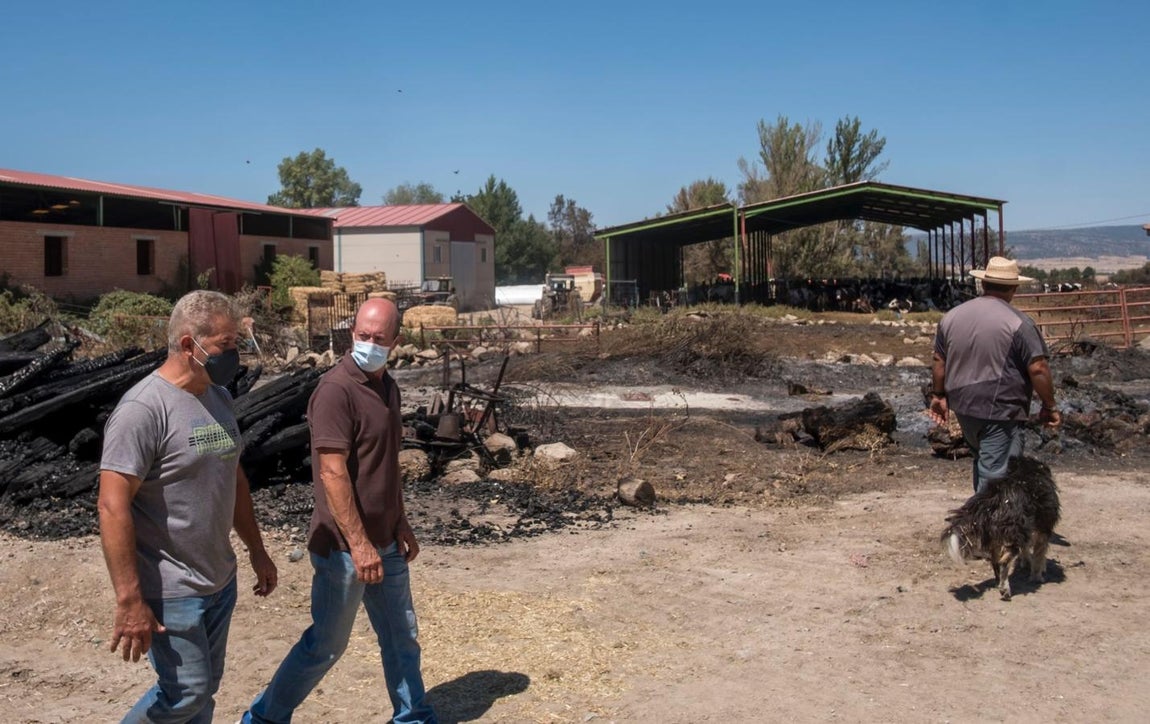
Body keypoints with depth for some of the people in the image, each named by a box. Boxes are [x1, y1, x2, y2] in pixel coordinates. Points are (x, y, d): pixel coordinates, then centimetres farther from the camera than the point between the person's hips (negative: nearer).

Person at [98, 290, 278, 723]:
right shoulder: (144, 408, -19)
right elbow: (113, 507, -22)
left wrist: (256, 552, 19)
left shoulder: (218, 398, 7)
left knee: (205, 688, 16)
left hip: (221, 582, 8)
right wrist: (129, 601, -23)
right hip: (171, 591, -8)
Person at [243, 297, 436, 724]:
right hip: (346, 546, -8)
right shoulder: (336, 389, -18)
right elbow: (332, 472, -23)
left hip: (385, 543, 8)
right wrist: (359, 544, -24)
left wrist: (402, 526, 18)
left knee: (401, 636, 16)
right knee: (326, 645, 6)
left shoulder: (387, 387, 9)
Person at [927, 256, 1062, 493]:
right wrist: (1049, 406, -3)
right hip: (1000, 412, -6)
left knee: (982, 460, 23)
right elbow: (1038, 369, -14)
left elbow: (939, 362, 11)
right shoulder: (1019, 323, -12)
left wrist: (938, 395, 21)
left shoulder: (952, 316, 5)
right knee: (994, 475, -4)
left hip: (963, 407, 6)